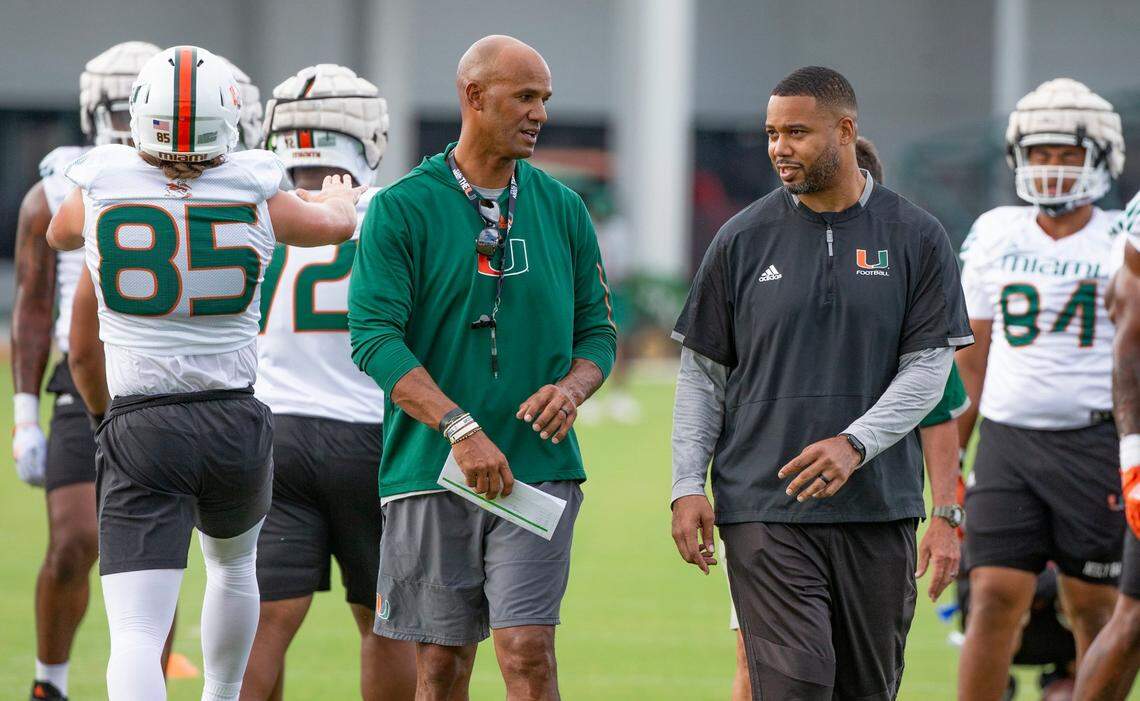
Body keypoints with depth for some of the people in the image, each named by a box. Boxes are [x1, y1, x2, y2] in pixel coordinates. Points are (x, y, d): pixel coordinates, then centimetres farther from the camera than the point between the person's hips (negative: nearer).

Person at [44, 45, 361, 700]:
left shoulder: (101, 187, -4)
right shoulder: (255, 195, -4)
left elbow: (60, 234, 22)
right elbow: (335, 223, 18)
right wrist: (339, 196, 44)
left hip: (139, 427, -2)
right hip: (236, 422, 2)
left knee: (137, 634, -9)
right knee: (233, 562, 33)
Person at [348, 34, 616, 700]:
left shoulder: (561, 210, 9)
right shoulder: (402, 209, -3)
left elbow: (598, 330, 14)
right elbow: (375, 338, -12)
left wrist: (572, 388, -10)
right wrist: (460, 428, -23)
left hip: (538, 467, 2)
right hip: (430, 471, -1)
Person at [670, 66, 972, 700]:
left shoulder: (917, 238, 4)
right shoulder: (745, 239, 5)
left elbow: (929, 367, 0)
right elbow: (702, 373, 8)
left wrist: (854, 444, -16)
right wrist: (688, 487, -1)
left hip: (879, 506, 1)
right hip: (764, 507, -1)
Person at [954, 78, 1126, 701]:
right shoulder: (994, 236, 8)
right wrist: (955, 444, 16)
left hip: (1093, 439, -2)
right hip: (1008, 436, 2)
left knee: (1092, 605, 5)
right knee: (995, 599, -7)